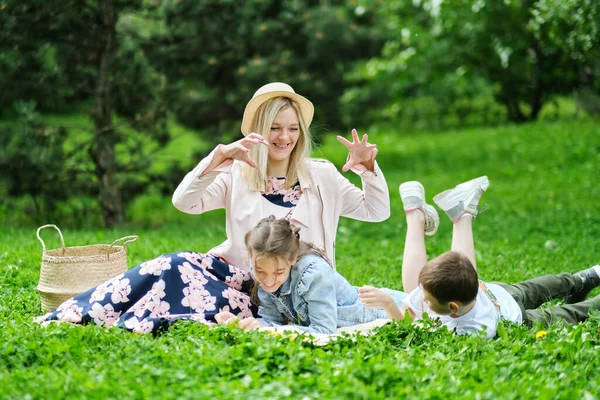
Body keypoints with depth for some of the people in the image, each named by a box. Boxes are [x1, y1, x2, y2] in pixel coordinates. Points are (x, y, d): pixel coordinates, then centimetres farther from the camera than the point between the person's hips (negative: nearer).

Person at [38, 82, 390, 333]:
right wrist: (221, 156, -19)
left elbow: (376, 211, 10)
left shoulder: (321, 176, 9)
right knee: (177, 265, -30)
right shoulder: (237, 174, 8)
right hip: (241, 276, 2)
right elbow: (184, 202, -7)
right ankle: (81, 315, -33)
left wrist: (369, 167, -8)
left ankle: (128, 325, -34)